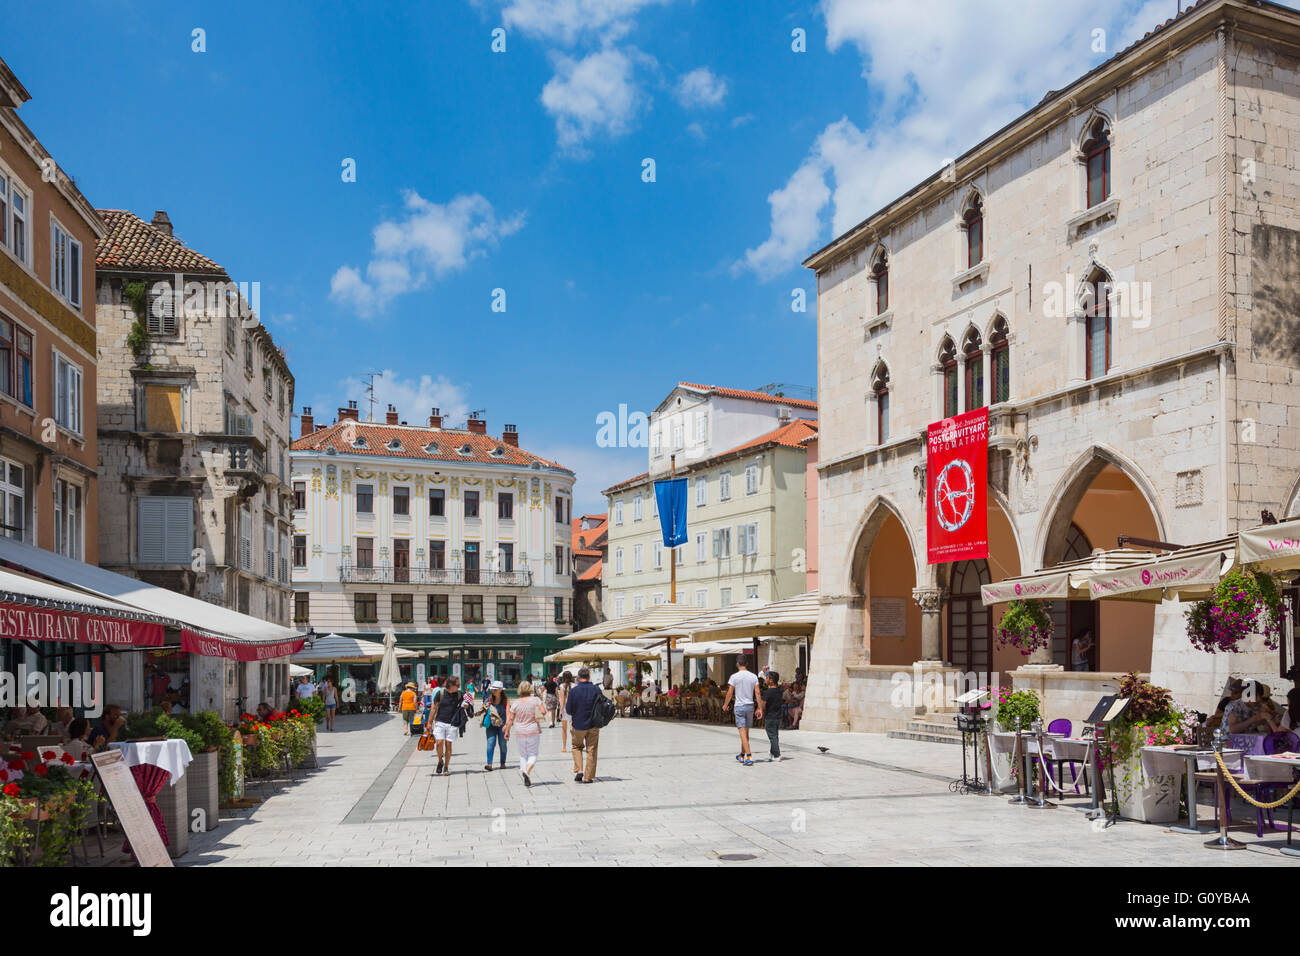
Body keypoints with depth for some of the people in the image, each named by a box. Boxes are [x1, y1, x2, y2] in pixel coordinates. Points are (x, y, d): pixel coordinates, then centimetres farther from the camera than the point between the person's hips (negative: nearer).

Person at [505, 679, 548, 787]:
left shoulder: (516, 703, -2)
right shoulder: (536, 700, -7)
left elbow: (510, 719, -2)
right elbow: (543, 712, -14)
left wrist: (507, 731, 9)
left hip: (520, 732, 2)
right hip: (533, 732, -2)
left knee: (523, 754, 14)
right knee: (533, 755, 5)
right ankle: (527, 771, -21)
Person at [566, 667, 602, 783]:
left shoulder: (573, 691, -11)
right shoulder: (596, 689, -8)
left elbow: (568, 710, -6)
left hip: (578, 725, -1)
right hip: (594, 725, 1)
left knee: (577, 747, 20)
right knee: (591, 750, 9)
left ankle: (578, 770, 3)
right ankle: (588, 777, 10)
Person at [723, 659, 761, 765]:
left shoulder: (734, 677, -8)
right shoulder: (753, 676, 2)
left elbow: (730, 693, -4)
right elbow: (757, 693, 0)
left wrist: (725, 705, 11)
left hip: (739, 706, -4)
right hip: (750, 706, 4)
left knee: (743, 732, -6)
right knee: (746, 732, 16)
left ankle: (749, 757, -18)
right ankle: (742, 755, 30)